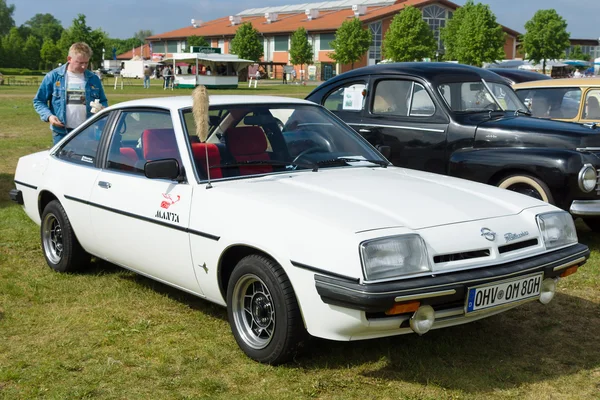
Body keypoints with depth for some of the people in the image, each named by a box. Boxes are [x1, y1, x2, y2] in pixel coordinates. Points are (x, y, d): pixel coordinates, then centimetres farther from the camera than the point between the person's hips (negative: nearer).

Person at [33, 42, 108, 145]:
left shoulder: (93, 79, 7)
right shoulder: (53, 76, 1)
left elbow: (104, 101, 18)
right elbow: (38, 101, 6)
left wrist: (102, 108, -6)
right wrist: (48, 116, -11)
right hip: (61, 133, -2)